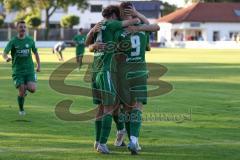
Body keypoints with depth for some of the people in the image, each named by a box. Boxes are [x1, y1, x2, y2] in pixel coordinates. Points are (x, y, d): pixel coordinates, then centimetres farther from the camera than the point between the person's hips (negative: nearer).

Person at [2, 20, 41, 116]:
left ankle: (26, 87, 21)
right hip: (18, 71, -2)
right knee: (21, 92, -7)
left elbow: (35, 52, 17)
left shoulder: (30, 40, 3)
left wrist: (39, 65, 12)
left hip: (29, 69, 2)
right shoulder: (13, 41, -5)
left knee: (32, 89, -17)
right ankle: (21, 110, 18)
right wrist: (6, 58, -38)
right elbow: (4, 53, -15)